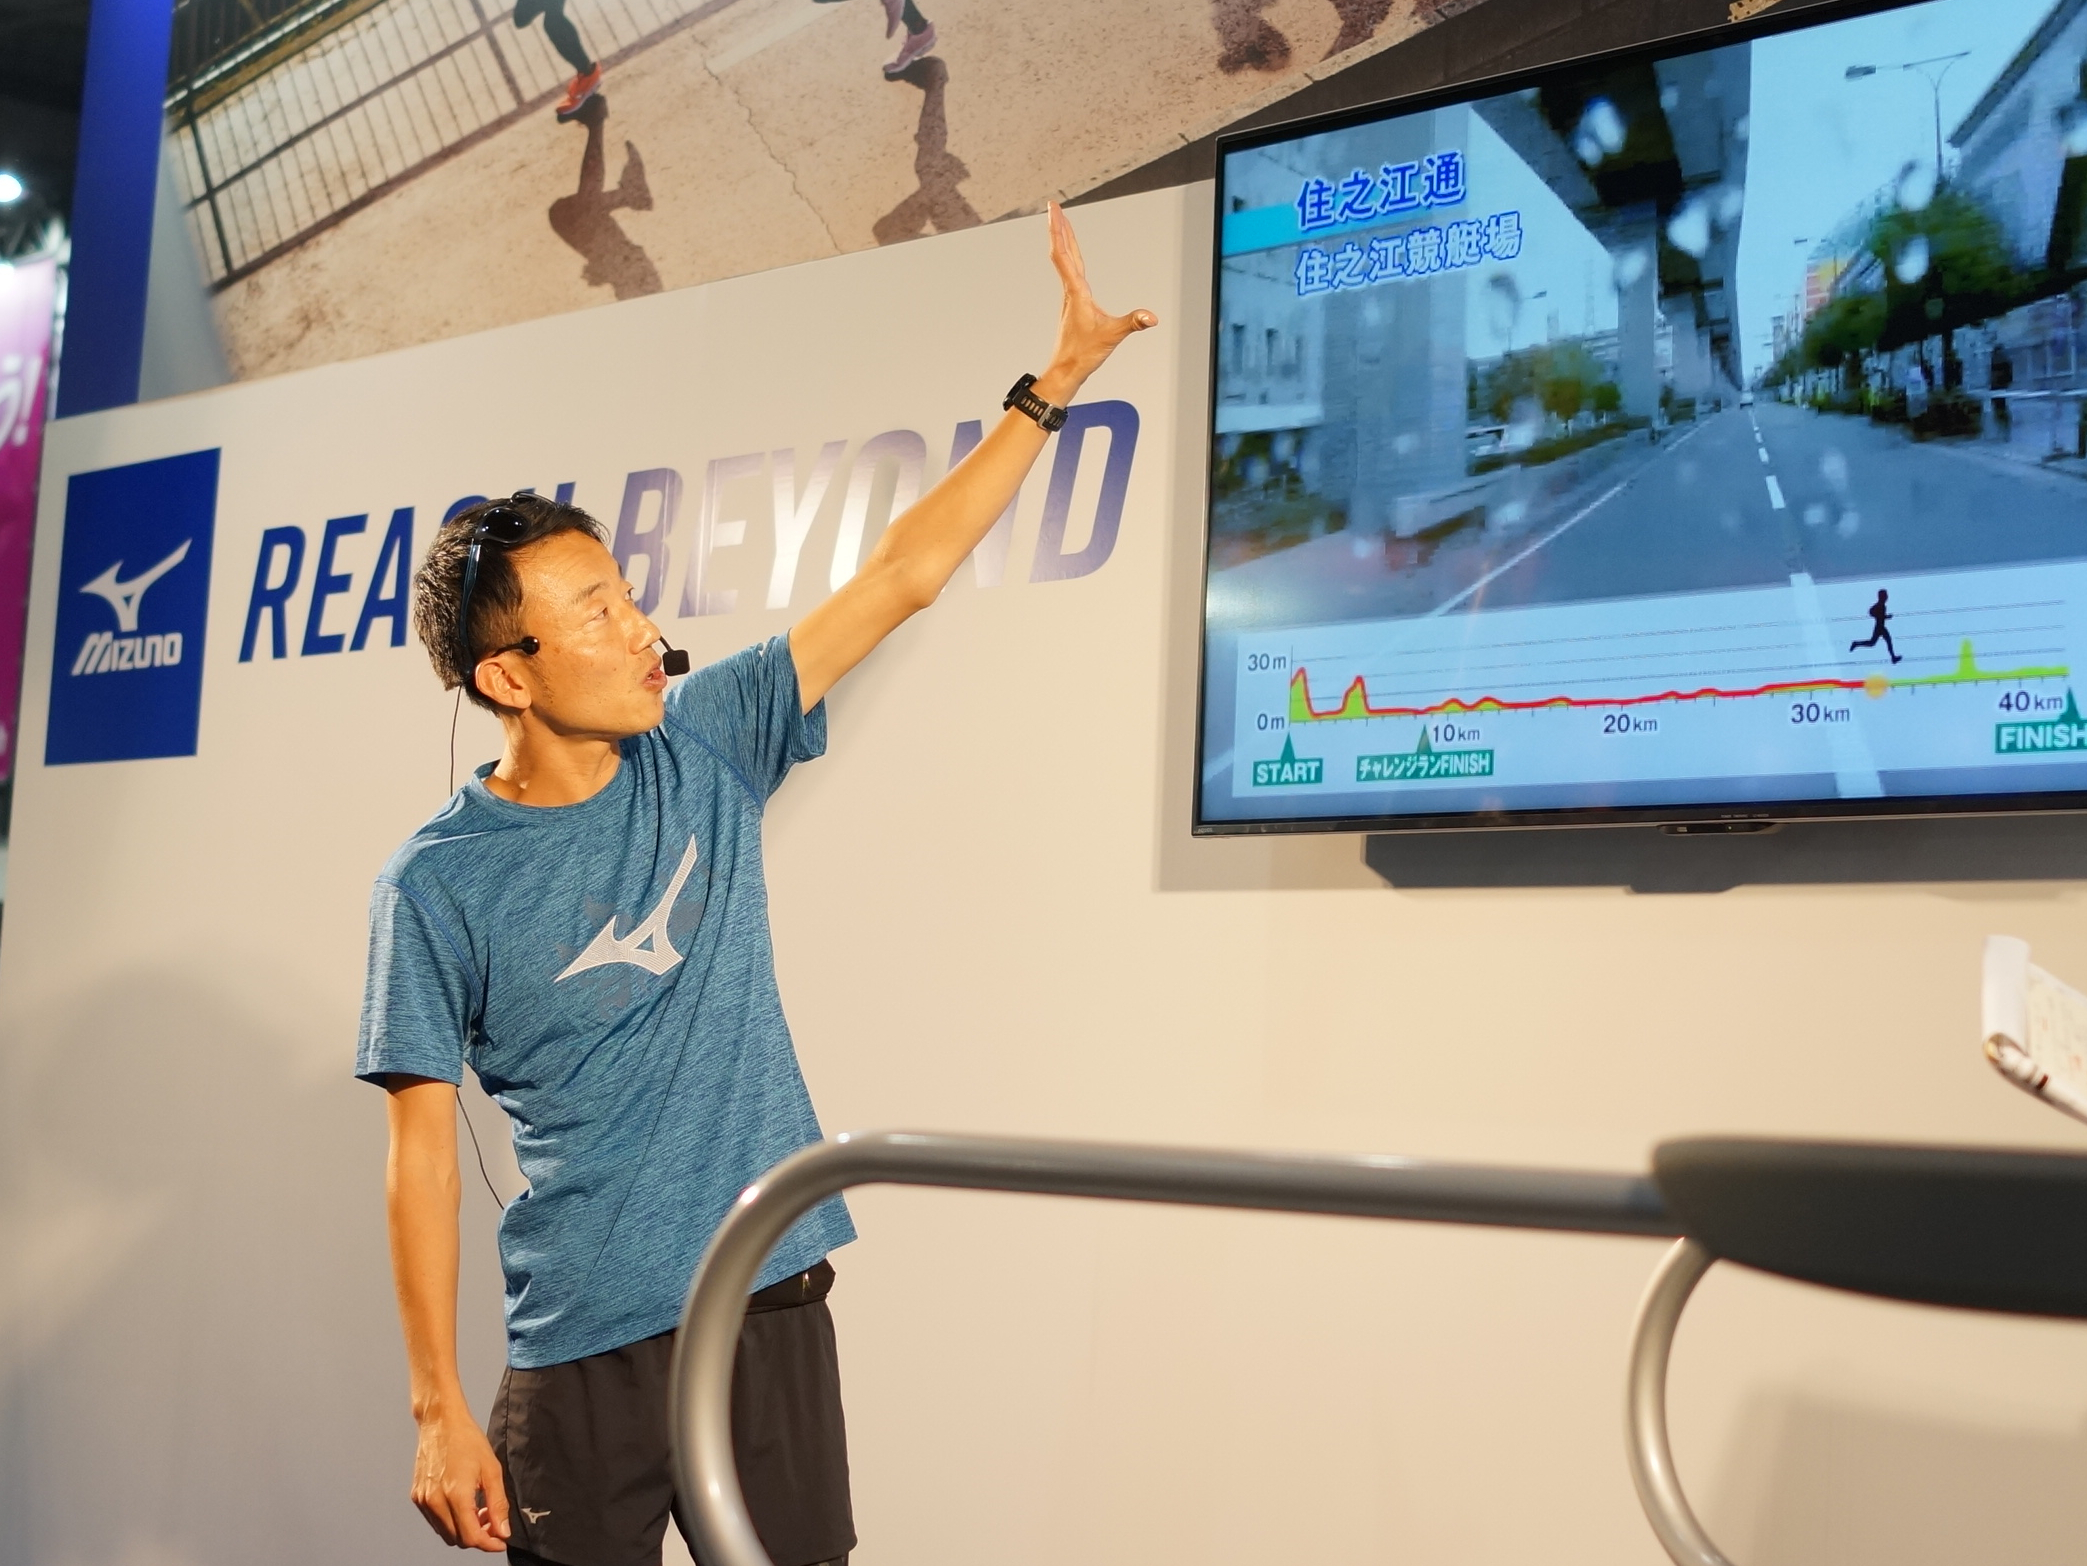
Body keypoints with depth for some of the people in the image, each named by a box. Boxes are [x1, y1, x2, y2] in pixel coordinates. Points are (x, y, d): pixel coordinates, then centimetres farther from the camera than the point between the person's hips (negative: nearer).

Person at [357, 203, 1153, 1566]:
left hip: (773, 1310, 3)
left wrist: (1058, 380, 4)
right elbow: (423, 1150, -6)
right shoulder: (438, 884, -8)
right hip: (582, 1353, -3)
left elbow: (902, 576, 4)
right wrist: (440, 1411, -10)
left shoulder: (701, 750, 2)